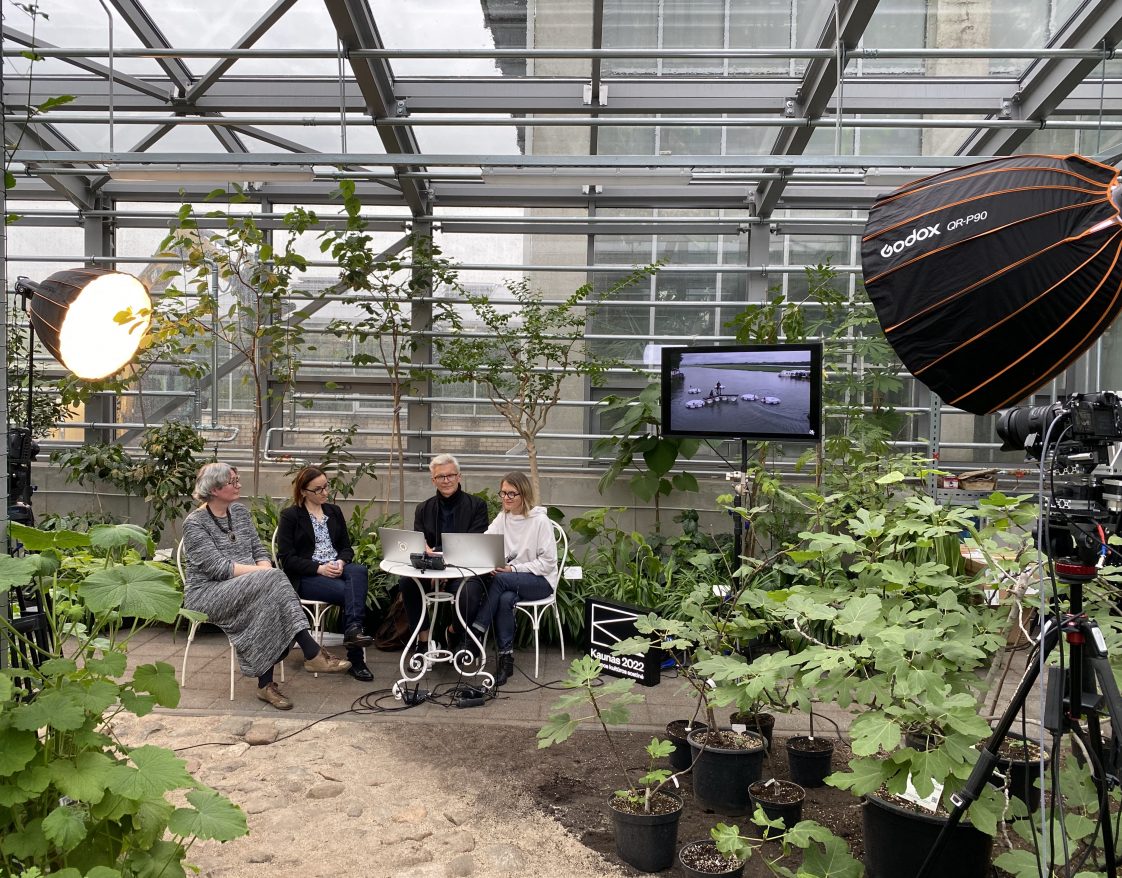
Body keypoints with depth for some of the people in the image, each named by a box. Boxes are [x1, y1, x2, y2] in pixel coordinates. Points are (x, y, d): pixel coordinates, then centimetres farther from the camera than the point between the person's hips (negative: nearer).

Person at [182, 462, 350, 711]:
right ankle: (312, 653, -31)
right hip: (207, 593, -6)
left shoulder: (240, 511, 11)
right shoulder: (194, 523, -9)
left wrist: (265, 570, -13)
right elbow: (218, 567, -18)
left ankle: (266, 683, -28)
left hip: (247, 589, 6)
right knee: (270, 583, -32)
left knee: (267, 599, -31)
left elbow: (259, 550, 10)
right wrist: (264, 573, -22)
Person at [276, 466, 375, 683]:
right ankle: (355, 658, -29)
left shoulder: (334, 512, 18)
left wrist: (341, 562, -9)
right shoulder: (290, 516, 2)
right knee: (353, 592, -31)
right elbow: (286, 558, -6)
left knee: (359, 571, -33)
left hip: (337, 569, 5)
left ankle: (353, 631, -45)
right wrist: (319, 568, -19)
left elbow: (346, 547, 16)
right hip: (306, 577, -4)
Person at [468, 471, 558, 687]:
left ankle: (476, 634, -22)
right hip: (512, 581, 4)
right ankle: (505, 658, -23)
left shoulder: (540, 520, -10)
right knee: (505, 599, -31)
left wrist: (514, 569, -20)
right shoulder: (502, 518, 7)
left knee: (501, 579, -31)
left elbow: (548, 562, -12)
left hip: (541, 580, -4)